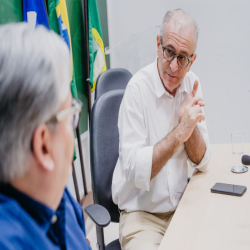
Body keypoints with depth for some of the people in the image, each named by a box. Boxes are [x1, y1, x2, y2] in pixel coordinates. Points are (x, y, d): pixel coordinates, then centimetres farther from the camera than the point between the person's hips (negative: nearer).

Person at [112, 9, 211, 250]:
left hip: (181, 205, 5)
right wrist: (179, 133, -26)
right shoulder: (138, 89, -17)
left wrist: (191, 124, -17)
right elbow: (135, 171, -22)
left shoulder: (191, 83, 1)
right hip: (141, 213, -5)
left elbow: (202, 161, 0)